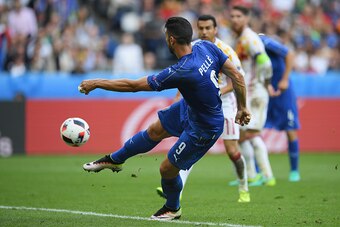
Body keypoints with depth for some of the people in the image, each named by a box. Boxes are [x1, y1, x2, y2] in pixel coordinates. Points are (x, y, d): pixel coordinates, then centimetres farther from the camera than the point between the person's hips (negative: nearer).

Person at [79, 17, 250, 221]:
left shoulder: (180, 73, -36)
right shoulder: (207, 47, -18)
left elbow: (132, 85, -27)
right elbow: (237, 76, -10)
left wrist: (97, 83, -15)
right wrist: (242, 108, 5)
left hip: (203, 129, -8)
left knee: (167, 169, 9)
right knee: (154, 131, 21)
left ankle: (173, 208, 39)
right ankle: (114, 160, 43)